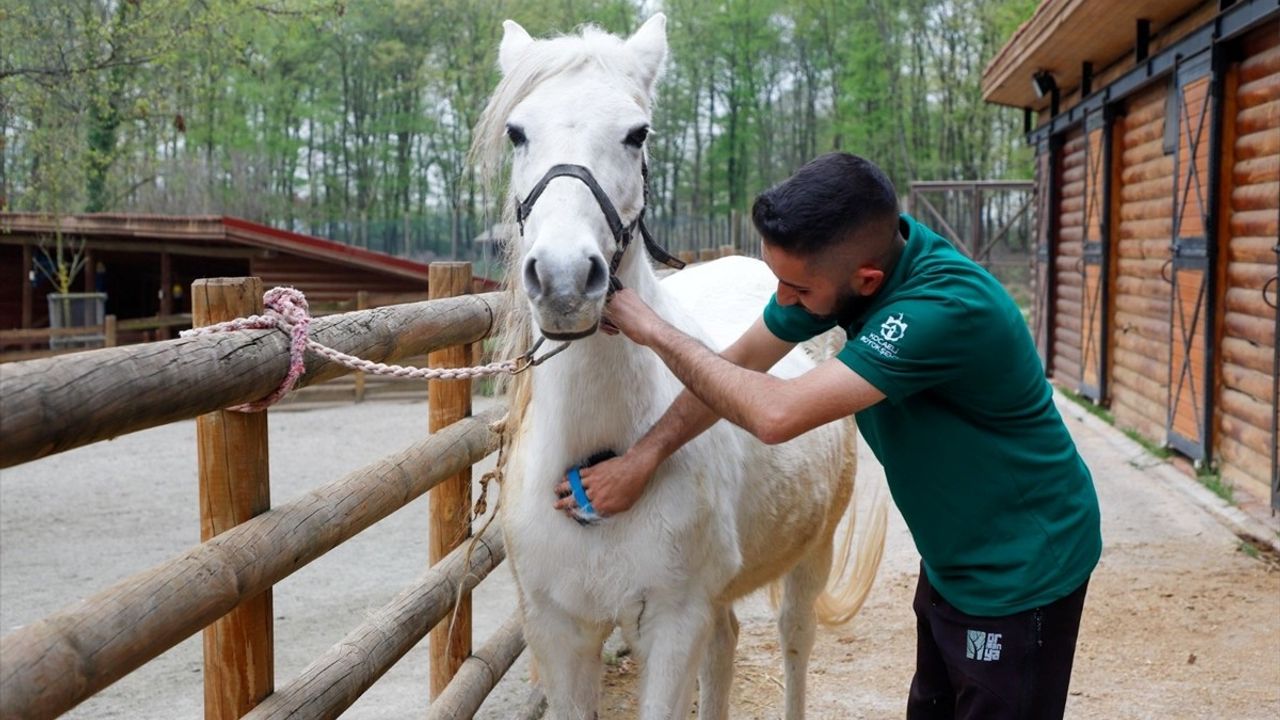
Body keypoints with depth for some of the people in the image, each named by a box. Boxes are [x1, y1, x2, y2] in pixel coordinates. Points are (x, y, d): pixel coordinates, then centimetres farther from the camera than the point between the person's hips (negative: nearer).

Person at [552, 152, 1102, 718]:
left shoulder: (948, 308, -36)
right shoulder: (843, 254, -12)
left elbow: (776, 415, -37)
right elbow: (742, 362, 0)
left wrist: (652, 331, -24)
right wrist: (641, 458, -7)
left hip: (1021, 573, -8)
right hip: (950, 558, 8)